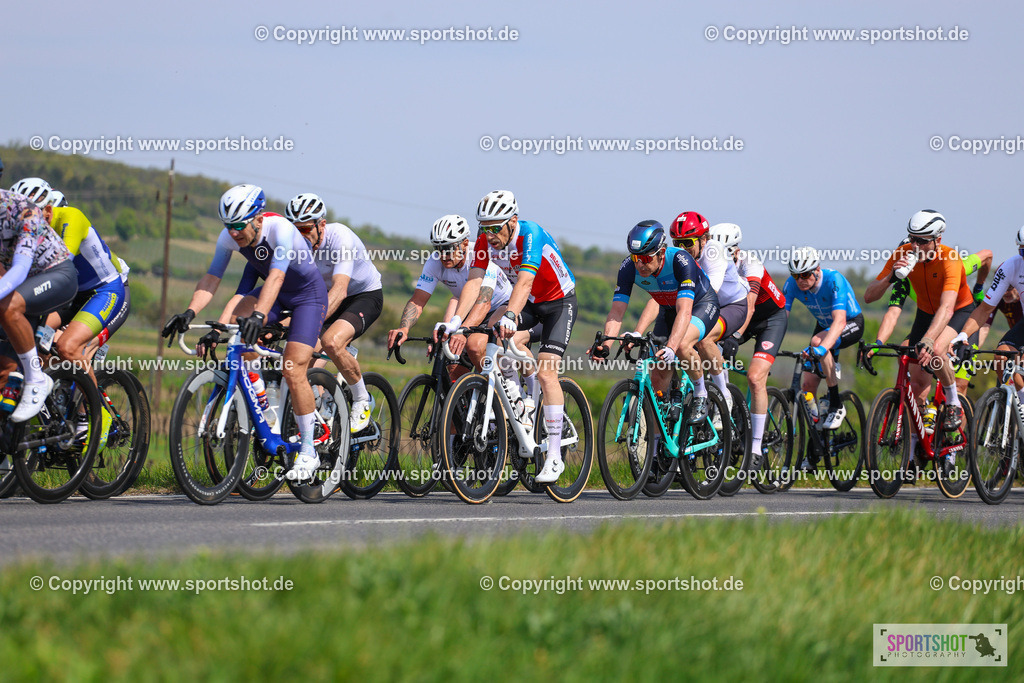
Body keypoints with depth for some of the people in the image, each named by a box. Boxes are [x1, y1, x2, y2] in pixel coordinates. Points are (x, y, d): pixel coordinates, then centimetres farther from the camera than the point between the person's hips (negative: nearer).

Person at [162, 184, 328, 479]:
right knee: (236, 323, -24)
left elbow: (276, 277, -47)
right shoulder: (229, 237, -17)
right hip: (276, 293, 6)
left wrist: (258, 316, -62)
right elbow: (210, 279, -22)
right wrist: (189, 312, -39)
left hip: (308, 293, -6)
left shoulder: (280, 230, -34)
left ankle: (308, 452, -5)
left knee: (293, 371, -17)